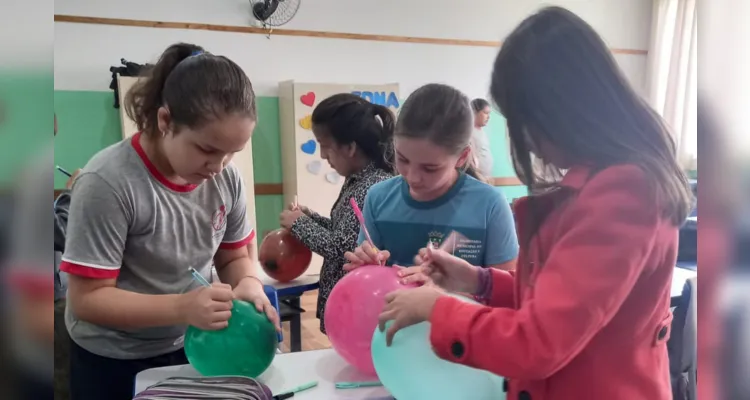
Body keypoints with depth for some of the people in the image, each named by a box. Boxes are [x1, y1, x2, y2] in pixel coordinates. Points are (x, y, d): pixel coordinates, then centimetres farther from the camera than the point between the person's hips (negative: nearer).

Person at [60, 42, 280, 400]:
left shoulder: (226, 177, -10)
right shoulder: (107, 183, -24)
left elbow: (235, 257, 1)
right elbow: (87, 299, -22)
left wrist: (248, 284, -21)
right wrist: (182, 308, -34)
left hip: (189, 348, 4)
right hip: (112, 361, -4)